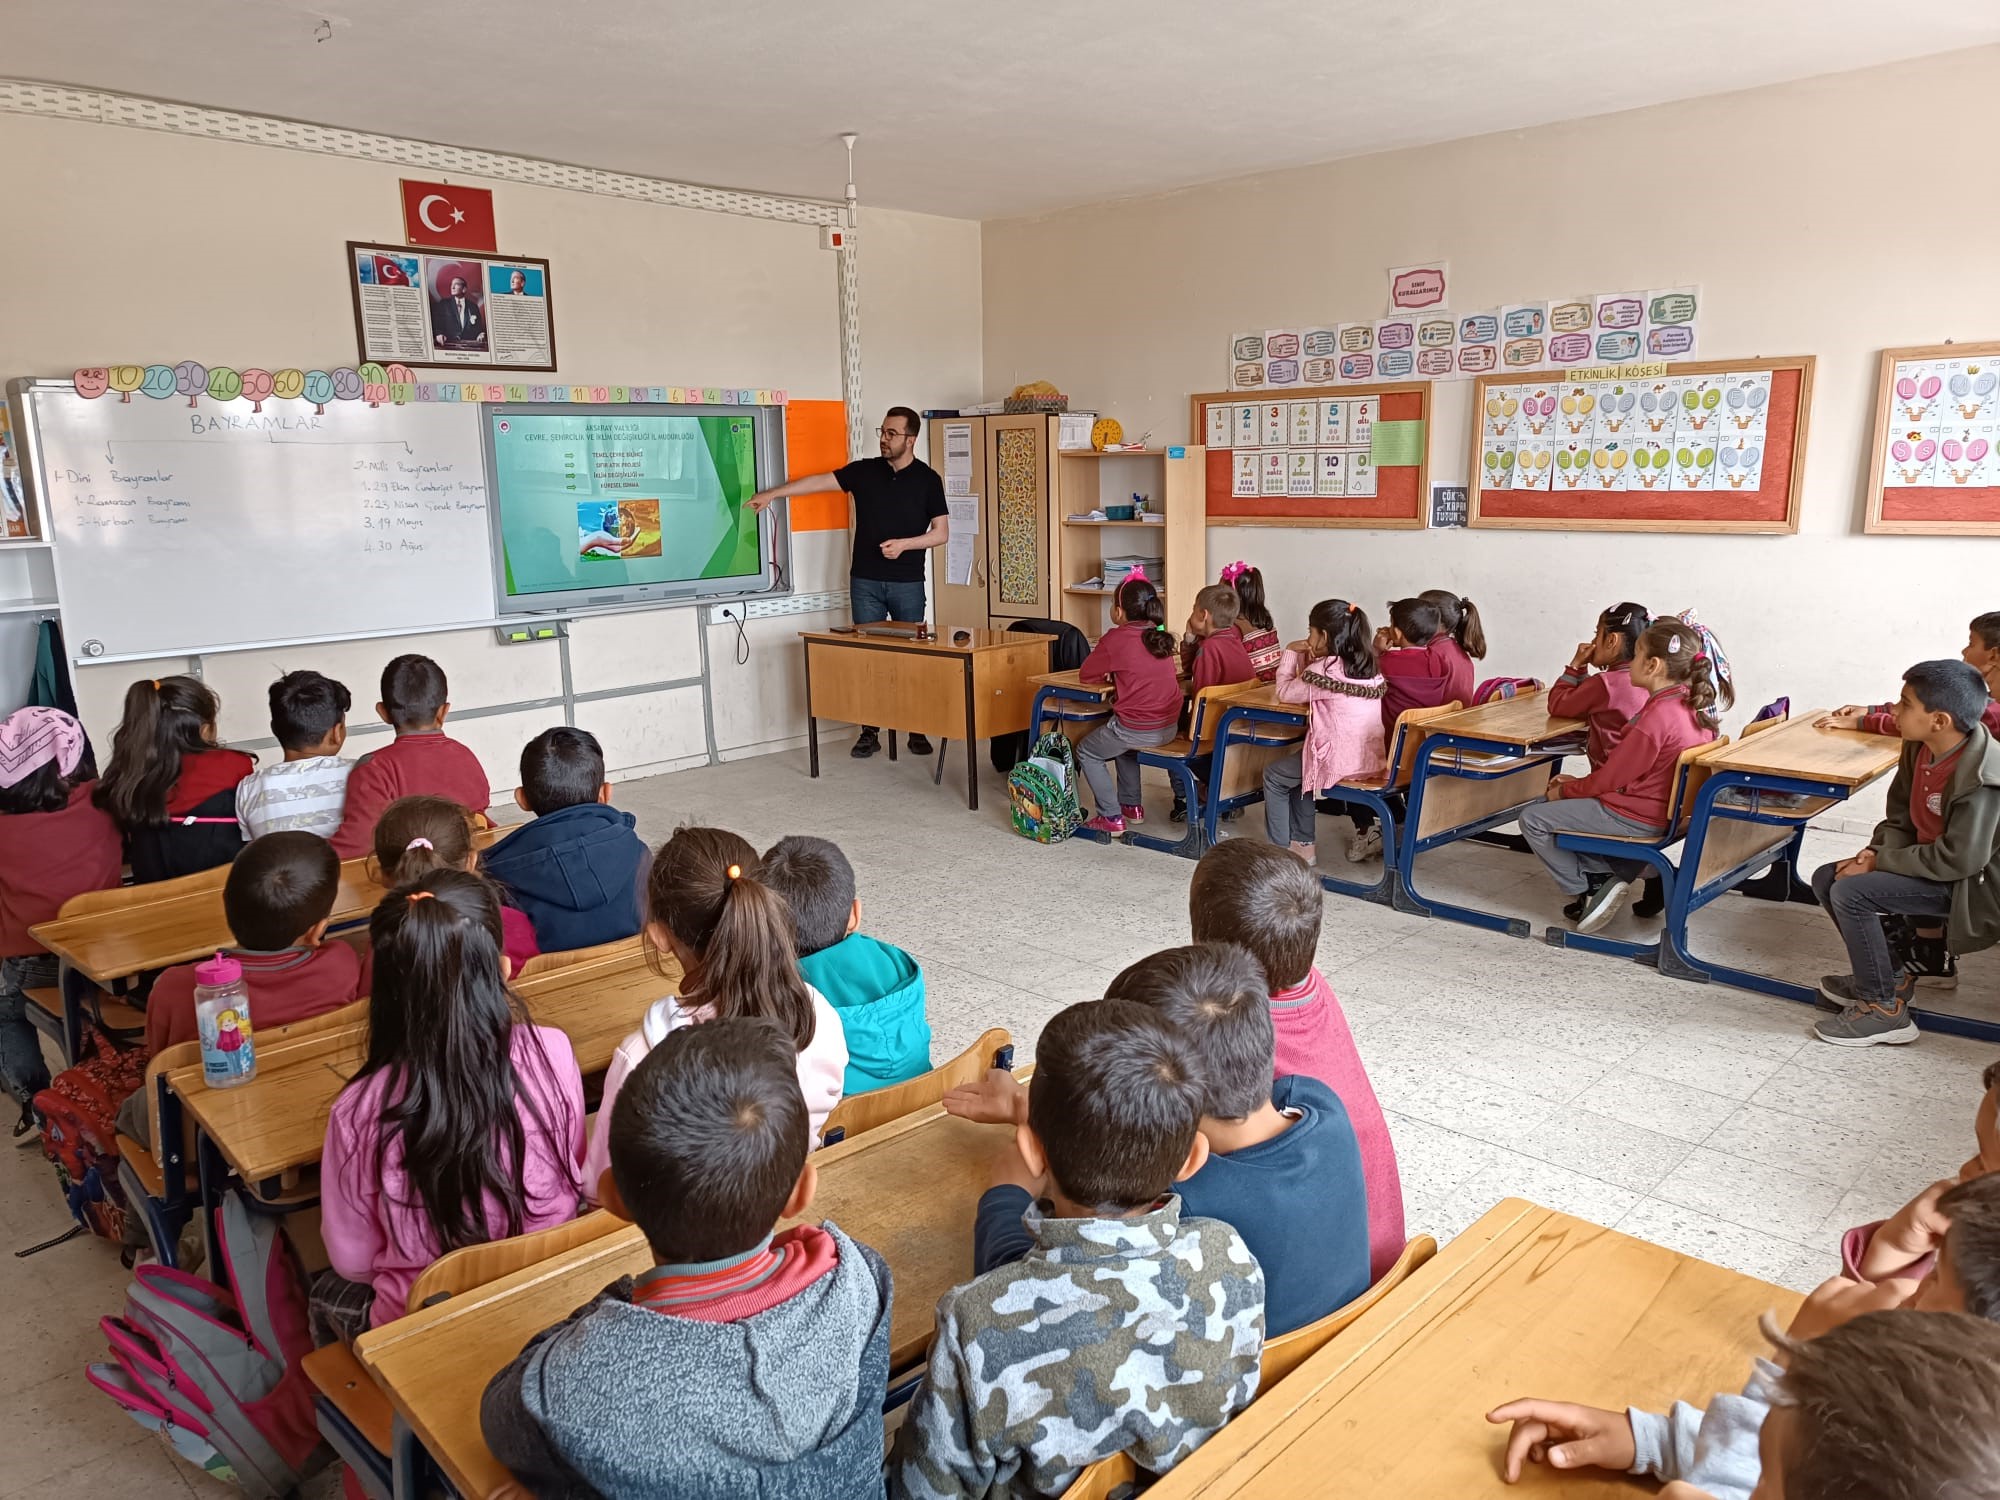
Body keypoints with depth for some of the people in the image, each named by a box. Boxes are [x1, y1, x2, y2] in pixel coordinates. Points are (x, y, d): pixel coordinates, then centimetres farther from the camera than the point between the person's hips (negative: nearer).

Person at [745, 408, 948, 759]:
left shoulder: (927, 479, -1)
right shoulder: (864, 471, 4)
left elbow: (941, 533, -2)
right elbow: (819, 481, 1)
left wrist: (904, 544, -16)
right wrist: (772, 493, -4)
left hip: (908, 583, -2)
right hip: (865, 581, 2)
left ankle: (917, 731, 15)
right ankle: (869, 733, 9)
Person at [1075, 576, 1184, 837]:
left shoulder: (1117, 638, -12)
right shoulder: (1160, 635, 7)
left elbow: (1086, 674, -4)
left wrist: (1107, 675, 13)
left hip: (1137, 728, -7)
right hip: (1169, 727, 7)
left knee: (1088, 753, 16)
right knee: (1123, 743, 36)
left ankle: (1111, 817, 10)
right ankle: (1131, 806, 37)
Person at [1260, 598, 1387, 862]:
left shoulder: (1323, 669, -15)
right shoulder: (1368, 667, 10)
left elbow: (1285, 693, -5)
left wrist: (1290, 652, 4)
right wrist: (1305, 657, 7)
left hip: (1337, 761, -8)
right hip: (1370, 758, 8)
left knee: (1274, 775, 15)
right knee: (1299, 772, 31)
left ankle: (1280, 847, 19)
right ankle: (1304, 842, 33)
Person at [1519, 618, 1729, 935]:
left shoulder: (1657, 718, -26)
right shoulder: (1691, 706, 4)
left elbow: (1612, 777, -17)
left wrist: (1566, 790, -1)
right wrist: (1577, 783, 9)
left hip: (1635, 818, -10)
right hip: (1663, 808, 10)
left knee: (1532, 819, -3)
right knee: (1547, 810, 22)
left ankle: (1584, 892, 6)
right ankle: (1619, 873, 9)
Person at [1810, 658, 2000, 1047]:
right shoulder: (1920, 748, -3)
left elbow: (1958, 858, -29)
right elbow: (1899, 817, 8)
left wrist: (1878, 863, -22)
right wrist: (1875, 852, -10)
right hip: (1930, 864, 9)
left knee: (1850, 892, -23)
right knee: (1826, 879, 3)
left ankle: (1884, 1008, -11)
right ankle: (1891, 973, 15)